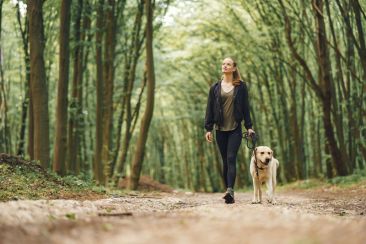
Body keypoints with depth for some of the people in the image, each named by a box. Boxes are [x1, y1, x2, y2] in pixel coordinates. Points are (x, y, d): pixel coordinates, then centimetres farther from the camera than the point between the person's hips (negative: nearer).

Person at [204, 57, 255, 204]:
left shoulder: (241, 87, 4)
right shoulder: (215, 87, 8)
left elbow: (245, 107, 5)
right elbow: (210, 108, 8)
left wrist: (248, 127, 1)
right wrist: (208, 128, 3)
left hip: (235, 129, -3)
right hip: (220, 129, 3)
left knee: (231, 159, -15)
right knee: (225, 161, 7)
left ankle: (230, 191, -25)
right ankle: (228, 191, 14)